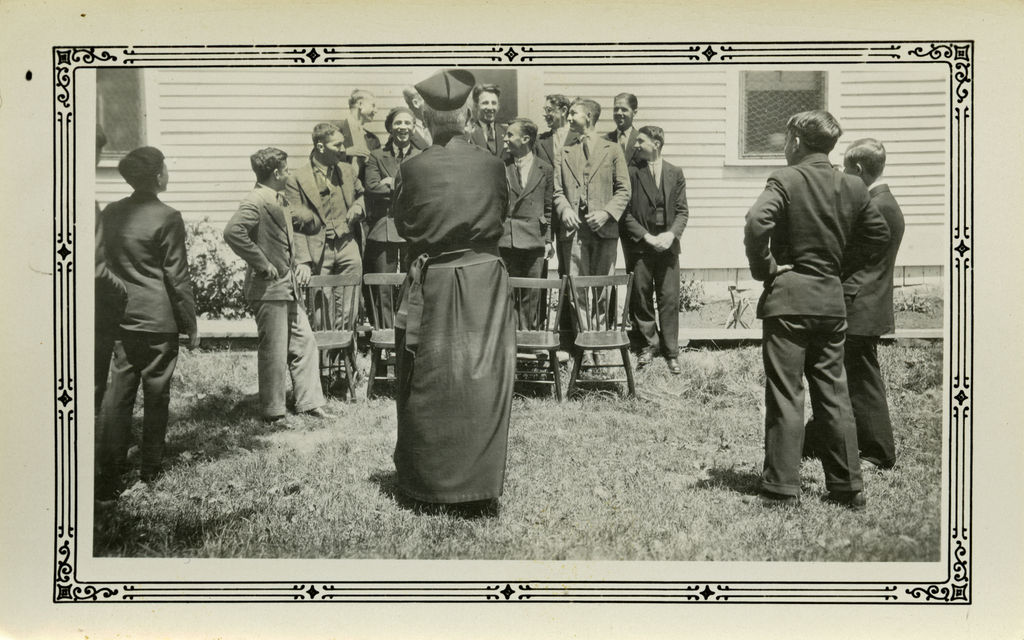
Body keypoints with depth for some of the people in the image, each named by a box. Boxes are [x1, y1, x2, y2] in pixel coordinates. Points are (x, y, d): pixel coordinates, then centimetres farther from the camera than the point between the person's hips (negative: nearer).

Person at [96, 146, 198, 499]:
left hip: (120, 317, 5)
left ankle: (109, 471, 3)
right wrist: (191, 324, -3)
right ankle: (151, 468, 17)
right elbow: (177, 276, -11)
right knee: (156, 394, 7)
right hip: (159, 319, -5)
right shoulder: (167, 218, -13)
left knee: (118, 392, 6)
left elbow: (103, 264, 12)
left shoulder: (110, 213, 5)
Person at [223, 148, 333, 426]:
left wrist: (301, 216, 10)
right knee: (274, 352, 0)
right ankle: (272, 412, 12)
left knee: (305, 342, 13)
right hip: (269, 288, -10)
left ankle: (309, 402, 22)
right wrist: (262, 263, -25)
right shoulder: (256, 201, -16)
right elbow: (233, 231, -30)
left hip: (287, 287, 10)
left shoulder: (279, 200, 14)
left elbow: (311, 224, 32)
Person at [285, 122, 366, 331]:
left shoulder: (347, 170, 12)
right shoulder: (297, 179, -5)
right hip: (318, 250, -4)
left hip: (346, 245, 4)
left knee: (347, 311, 0)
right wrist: (303, 261, -17)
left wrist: (358, 207, 6)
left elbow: (362, 194, 31)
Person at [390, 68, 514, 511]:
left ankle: (424, 482, 20)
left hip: (432, 282, 0)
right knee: (484, 379, 4)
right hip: (485, 277, 1)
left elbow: (402, 225, 4)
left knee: (429, 385, 10)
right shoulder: (491, 165, -5)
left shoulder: (413, 169, -8)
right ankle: (480, 486, 6)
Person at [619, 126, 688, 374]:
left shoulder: (675, 173, 7)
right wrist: (647, 237, -11)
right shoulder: (631, 172, 0)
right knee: (640, 298, 4)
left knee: (669, 299, 2)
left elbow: (682, 211, 7)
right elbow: (625, 213, -3)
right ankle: (649, 343, 23)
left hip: (667, 245, 1)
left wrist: (671, 234, -10)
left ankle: (671, 352, 10)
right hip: (639, 245, -1)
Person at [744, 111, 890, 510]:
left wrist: (763, 268, -12)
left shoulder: (786, 180, -10)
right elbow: (879, 236, 15)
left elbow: (756, 223, -25)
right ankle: (848, 487, 17)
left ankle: (782, 489, 3)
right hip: (832, 299, 5)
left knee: (785, 396, 0)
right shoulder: (853, 187, 7)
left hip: (788, 300, -5)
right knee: (834, 395, 12)